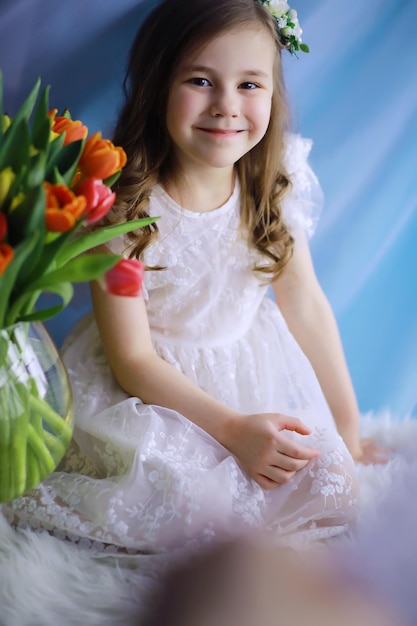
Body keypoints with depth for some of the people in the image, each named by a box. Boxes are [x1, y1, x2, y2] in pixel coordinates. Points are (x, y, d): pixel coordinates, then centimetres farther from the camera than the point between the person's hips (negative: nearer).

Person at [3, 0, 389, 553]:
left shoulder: (275, 188, -9)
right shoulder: (124, 207, -21)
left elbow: (307, 305, -1)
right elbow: (131, 358, -18)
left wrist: (347, 429, 3)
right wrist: (233, 428, -25)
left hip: (256, 378, 4)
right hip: (153, 392, -4)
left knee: (331, 488, -11)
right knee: (184, 495, -27)